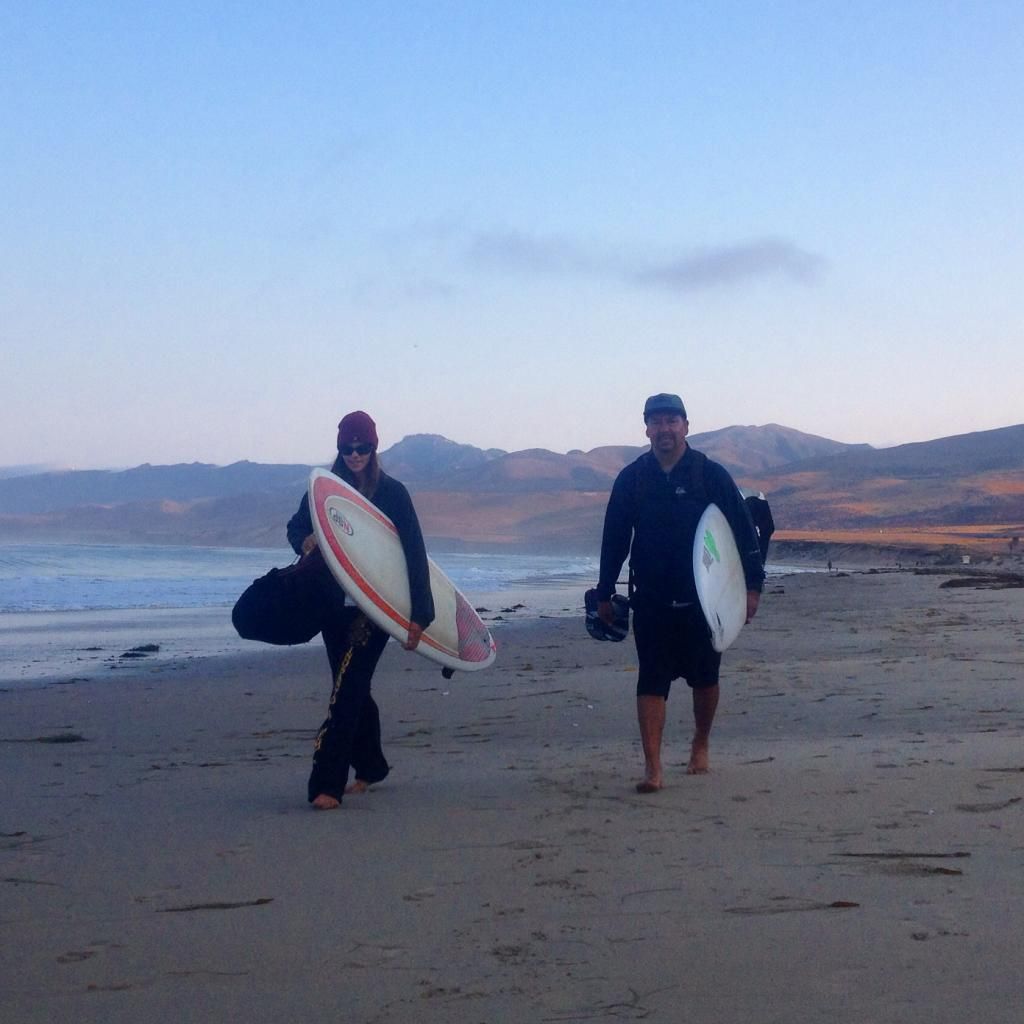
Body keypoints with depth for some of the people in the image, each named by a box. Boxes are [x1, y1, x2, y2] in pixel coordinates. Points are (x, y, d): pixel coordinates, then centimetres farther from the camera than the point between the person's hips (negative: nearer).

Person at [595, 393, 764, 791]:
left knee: (704, 677, 13)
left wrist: (752, 585, -4)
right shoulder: (631, 479, 3)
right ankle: (652, 767, -8)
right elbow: (614, 538, 9)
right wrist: (604, 593, 9)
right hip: (650, 600, 0)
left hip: (704, 597, 0)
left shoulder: (711, 474, -1)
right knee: (651, 681, -6)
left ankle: (700, 746, 34)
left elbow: (743, 531, 1)